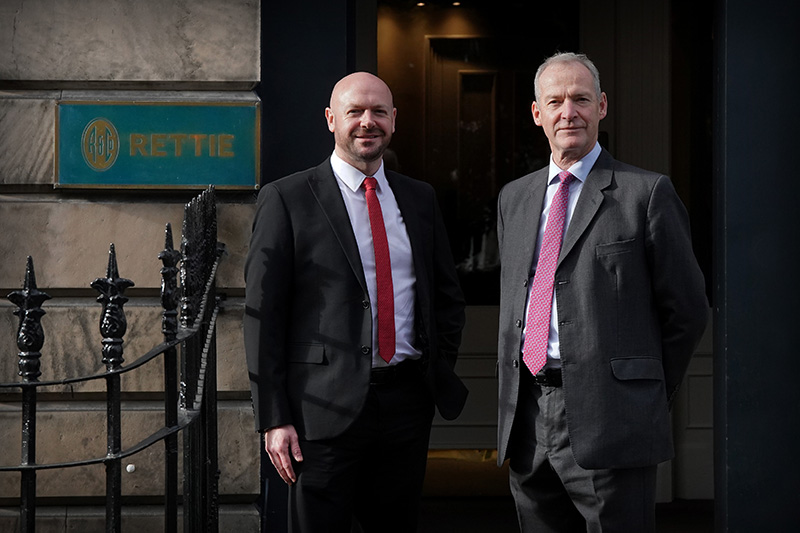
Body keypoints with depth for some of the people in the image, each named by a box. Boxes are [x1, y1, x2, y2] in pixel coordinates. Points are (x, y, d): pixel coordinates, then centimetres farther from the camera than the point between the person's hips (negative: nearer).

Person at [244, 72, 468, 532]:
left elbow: (449, 295, 21)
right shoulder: (287, 199, -3)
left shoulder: (419, 198, 12)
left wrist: (439, 374, 8)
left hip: (408, 403, 4)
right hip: (325, 408, -4)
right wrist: (274, 419, -10)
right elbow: (263, 314, -5)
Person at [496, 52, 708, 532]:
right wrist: (516, 401, 14)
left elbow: (688, 309, 0)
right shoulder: (514, 198, 16)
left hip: (608, 421, -5)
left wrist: (648, 396, 4)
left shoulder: (647, 192, -2)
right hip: (527, 420, 5)